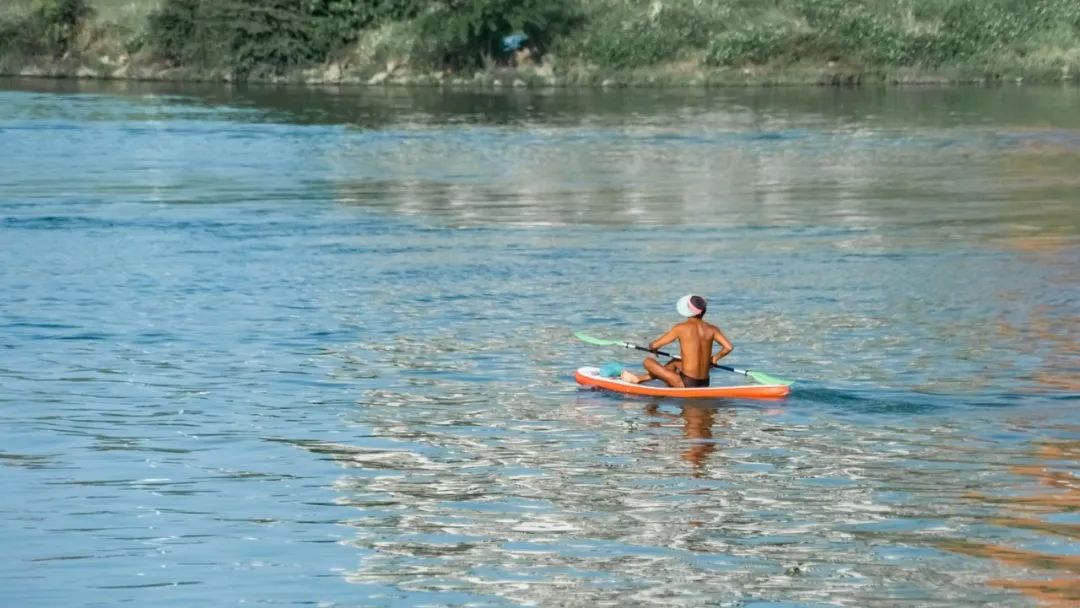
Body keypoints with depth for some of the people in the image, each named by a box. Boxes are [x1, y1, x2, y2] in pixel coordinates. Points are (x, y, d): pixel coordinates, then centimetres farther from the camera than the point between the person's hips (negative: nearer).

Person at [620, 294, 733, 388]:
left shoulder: (681, 328, -9)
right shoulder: (711, 329, 1)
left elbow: (654, 345, -3)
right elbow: (729, 347, -5)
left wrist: (651, 347, 22)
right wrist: (714, 358, 14)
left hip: (687, 384, -6)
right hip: (704, 384, 6)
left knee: (648, 362, 3)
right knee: (674, 363, 34)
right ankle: (639, 378, 42)